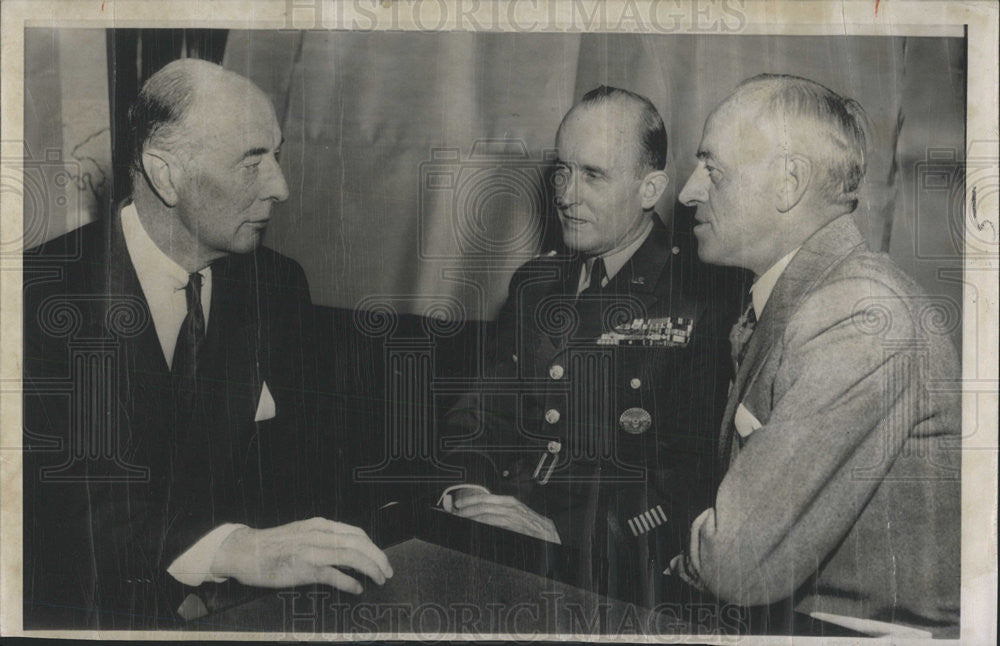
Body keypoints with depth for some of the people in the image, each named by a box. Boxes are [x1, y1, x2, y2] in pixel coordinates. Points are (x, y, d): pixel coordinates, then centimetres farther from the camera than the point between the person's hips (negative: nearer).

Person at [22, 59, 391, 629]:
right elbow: (62, 480, -22)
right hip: (90, 613, -2)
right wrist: (233, 549, -35)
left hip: (237, 607, 2)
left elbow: (297, 461, 7)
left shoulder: (279, 284, 7)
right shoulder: (46, 288, -10)